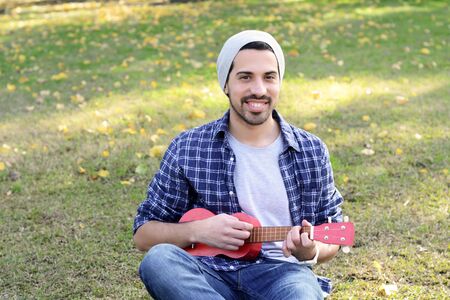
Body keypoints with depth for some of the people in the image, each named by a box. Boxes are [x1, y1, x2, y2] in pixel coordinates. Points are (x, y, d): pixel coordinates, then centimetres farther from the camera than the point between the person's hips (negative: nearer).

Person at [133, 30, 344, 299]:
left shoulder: (312, 151, 8)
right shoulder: (188, 149, 4)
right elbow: (144, 234, 9)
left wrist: (312, 251, -9)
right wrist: (197, 231, -11)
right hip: (210, 276, 2)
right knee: (158, 259, -34)